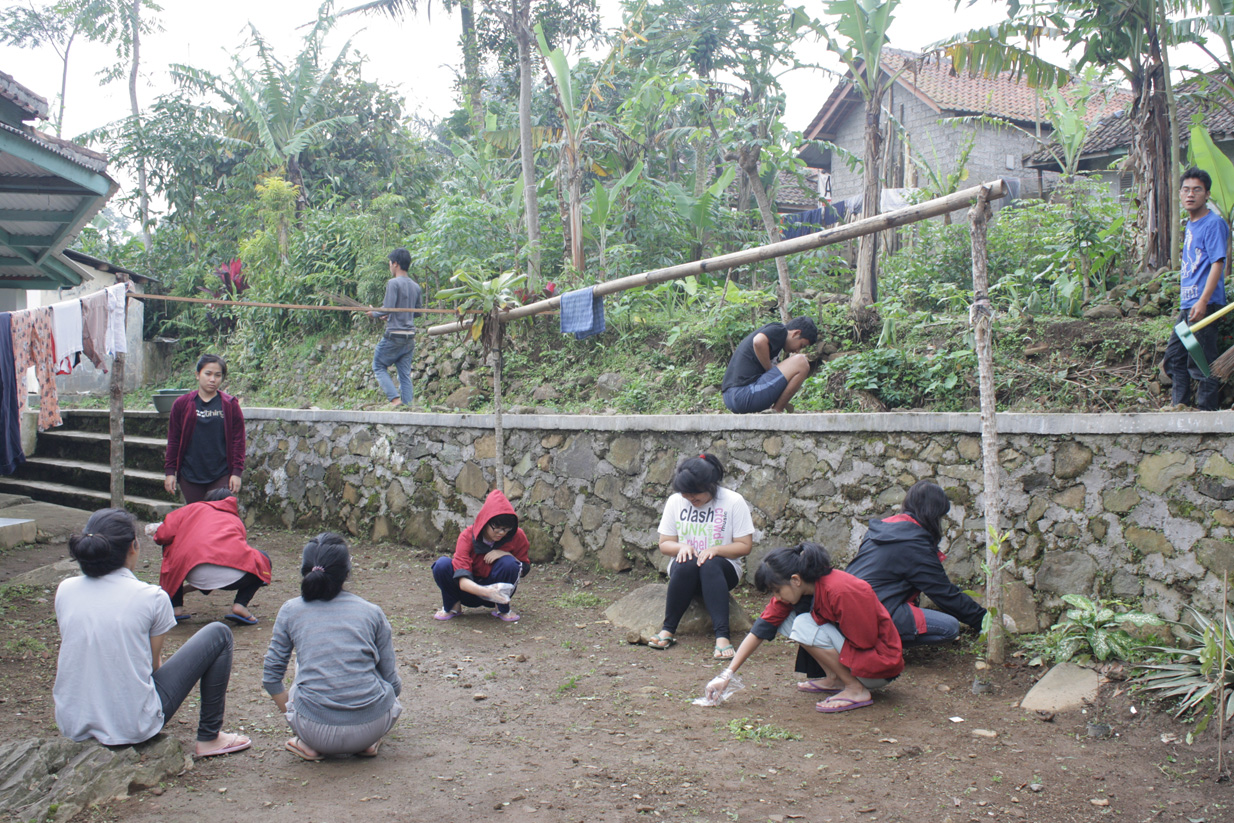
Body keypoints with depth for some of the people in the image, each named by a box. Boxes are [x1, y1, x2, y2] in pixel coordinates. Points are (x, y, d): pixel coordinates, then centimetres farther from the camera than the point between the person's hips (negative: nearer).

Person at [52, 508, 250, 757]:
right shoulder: (152, 598, -13)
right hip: (133, 726, -5)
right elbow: (154, 664, -1)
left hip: (72, 726, 5)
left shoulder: (65, 590, -1)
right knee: (218, 634, 9)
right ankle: (209, 738, 17)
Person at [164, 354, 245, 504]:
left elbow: (238, 440, 3)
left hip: (221, 476, -1)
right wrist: (169, 471, 5)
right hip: (190, 477, 1)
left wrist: (237, 472, -2)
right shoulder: (182, 404, 5)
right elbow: (173, 441, 8)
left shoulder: (230, 405, 3)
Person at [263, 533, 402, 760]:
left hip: (315, 730, 1)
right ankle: (366, 743, 13)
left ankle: (309, 744, 13)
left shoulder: (290, 611, 4)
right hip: (371, 726, 0)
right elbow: (393, 683, 9)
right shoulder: (372, 612, 4)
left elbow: (271, 677, 10)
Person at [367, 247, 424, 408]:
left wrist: (373, 313, 2)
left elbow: (387, 308, -18)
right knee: (405, 373, 9)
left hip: (394, 335, -6)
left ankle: (395, 398, -7)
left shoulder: (393, 283, -12)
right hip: (410, 336, 6)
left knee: (379, 366, 7)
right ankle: (408, 404, 3)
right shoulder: (416, 286, 10)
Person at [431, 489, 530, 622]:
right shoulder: (467, 536, -22)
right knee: (442, 564, -28)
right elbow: (462, 580, -32)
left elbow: (524, 570, -3)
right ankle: (452, 606, 3)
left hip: (497, 590, 1)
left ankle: (503, 609, -3)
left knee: (508, 563, -30)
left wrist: (507, 554, -25)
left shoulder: (517, 536, -15)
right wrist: (485, 591, -54)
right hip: (471, 590, -1)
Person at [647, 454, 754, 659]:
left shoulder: (734, 502, -5)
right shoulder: (675, 502, 3)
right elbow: (664, 544, 7)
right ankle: (668, 630, -28)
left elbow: (744, 545, -5)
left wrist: (715, 550, -21)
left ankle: (722, 636, -45)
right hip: (684, 570, 2)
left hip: (721, 568, -1)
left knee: (710, 565, -37)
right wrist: (681, 547, -15)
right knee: (686, 565, -35)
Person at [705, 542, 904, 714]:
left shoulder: (841, 591, -28)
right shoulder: (792, 589, -5)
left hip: (880, 663, -8)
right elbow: (760, 630, -4)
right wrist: (727, 675, -8)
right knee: (784, 618, -2)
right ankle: (835, 680, 2)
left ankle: (857, 690, -14)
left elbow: (864, 642, -22)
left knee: (805, 626, -23)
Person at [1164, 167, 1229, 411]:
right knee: (1174, 355, 12)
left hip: (1204, 305, -9)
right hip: (1187, 304, 9)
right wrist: (1186, 301, 17)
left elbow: (1217, 264, -16)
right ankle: (1180, 405, 19)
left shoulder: (1214, 223, -9)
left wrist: (1203, 301, -24)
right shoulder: (1190, 225, 17)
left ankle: (1206, 411, 1)